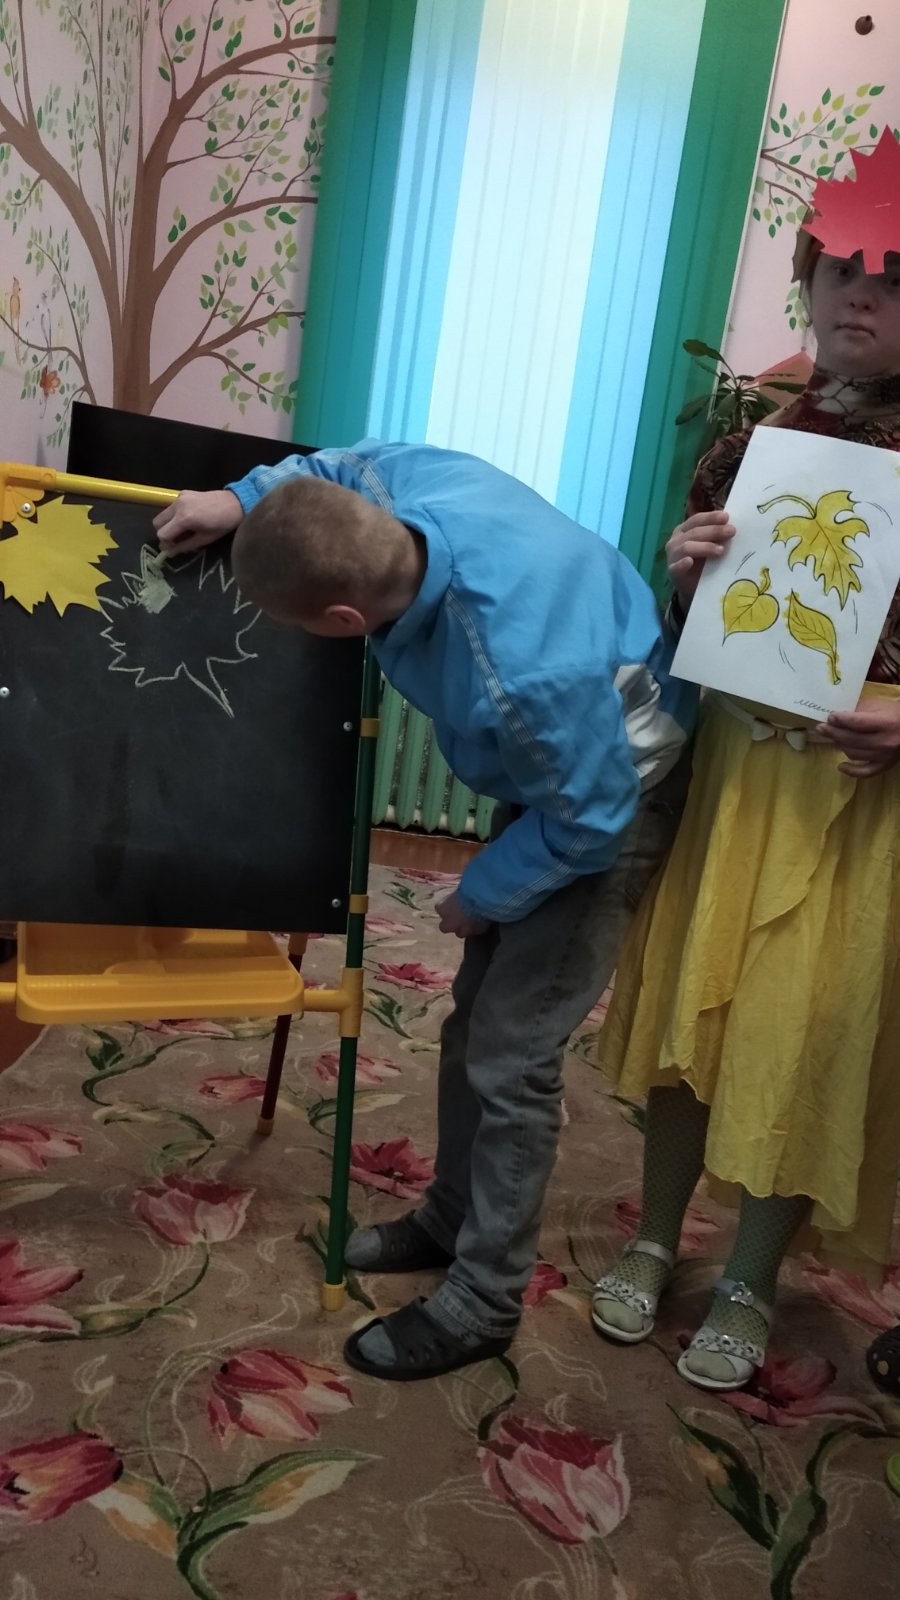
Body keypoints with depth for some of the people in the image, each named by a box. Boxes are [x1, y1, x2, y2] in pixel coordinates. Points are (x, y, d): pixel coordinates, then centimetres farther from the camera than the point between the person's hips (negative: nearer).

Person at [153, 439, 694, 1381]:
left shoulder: (524, 668, -43)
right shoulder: (404, 481, -20)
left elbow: (589, 820, -27)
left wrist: (480, 897, -13)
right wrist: (245, 498, -6)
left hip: (614, 797, -8)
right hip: (560, 770, 9)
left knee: (511, 1054, -4)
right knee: (473, 1020, 15)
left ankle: (483, 1304, 15)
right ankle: (451, 1221, 34)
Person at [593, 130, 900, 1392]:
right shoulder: (748, 437, 5)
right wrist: (681, 577, -10)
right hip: (734, 762, 3)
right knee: (691, 1001, 11)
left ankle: (750, 1285, 29)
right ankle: (655, 1242, 33)